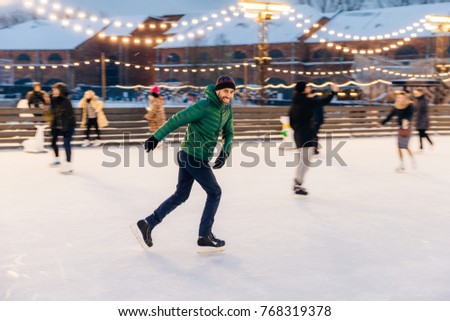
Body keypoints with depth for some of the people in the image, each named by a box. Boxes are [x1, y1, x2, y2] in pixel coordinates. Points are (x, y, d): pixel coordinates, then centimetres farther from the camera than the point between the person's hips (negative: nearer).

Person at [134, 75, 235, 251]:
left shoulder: (227, 109, 7)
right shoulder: (204, 106, -18)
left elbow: (228, 133, 14)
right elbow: (177, 120, -16)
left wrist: (225, 151, -4)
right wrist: (156, 137, -14)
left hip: (188, 156, 8)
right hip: (194, 157, -8)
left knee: (181, 196, 14)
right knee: (214, 192, 0)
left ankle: (148, 223, 20)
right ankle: (204, 237, 8)